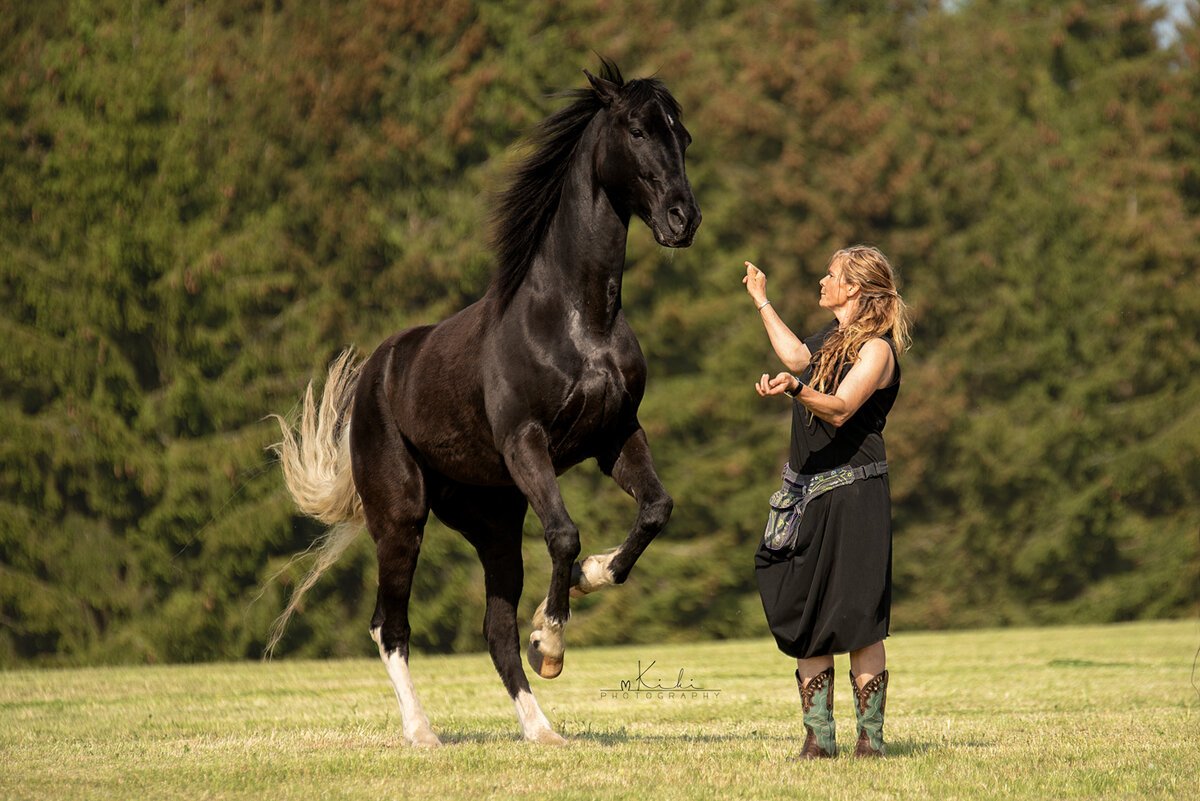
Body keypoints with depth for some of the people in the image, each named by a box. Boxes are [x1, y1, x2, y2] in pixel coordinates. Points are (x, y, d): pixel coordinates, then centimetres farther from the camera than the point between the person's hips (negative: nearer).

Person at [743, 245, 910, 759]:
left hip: (852, 495, -8)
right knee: (803, 618, 4)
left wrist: (794, 388, -41)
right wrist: (761, 300, 46)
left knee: (857, 620, -8)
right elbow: (796, 355, 38)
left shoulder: (877, 348, -9)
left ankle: (870, 735, -3)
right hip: (806, 493, 8)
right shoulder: (833, 337, 16)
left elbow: (840, 408, -23)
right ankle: (818, 736, 6)